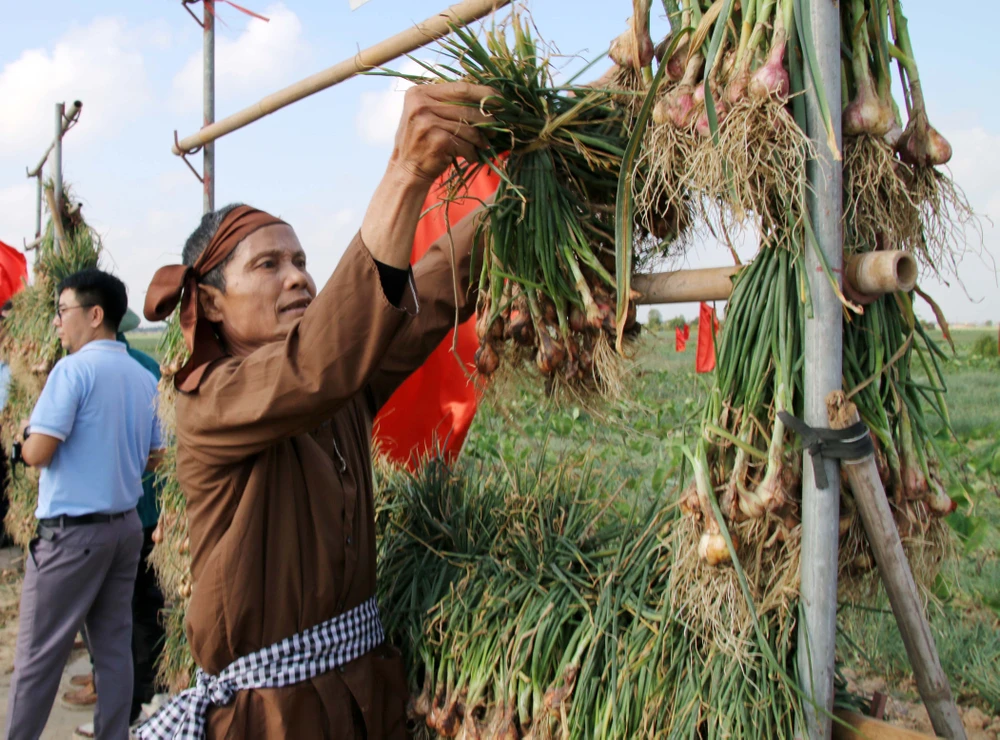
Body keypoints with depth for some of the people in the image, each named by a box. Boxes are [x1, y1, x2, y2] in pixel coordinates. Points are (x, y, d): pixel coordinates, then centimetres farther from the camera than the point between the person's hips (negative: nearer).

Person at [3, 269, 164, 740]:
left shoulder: (73, 369, -13)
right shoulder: (144, 379, 8)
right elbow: (152, 457, 16)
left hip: (73, 530, -7)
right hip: (126, 525, 7)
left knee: (38, 654, 4)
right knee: (114, 646, 11)